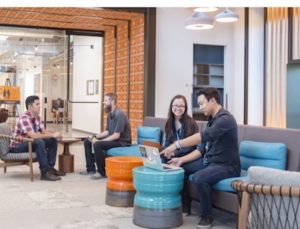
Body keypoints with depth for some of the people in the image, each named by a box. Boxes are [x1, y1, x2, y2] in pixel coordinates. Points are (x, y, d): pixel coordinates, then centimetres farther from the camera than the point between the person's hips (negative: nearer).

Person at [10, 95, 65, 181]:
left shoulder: (37, 117, 4)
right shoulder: (24, 118, -25)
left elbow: (43, 131, 6)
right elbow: (33, 135, -35)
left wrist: (55, 134, -15)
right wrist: (52, 135, -32)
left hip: (29, 142, 9)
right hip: (18, 146, -9)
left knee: (53, 141, -1)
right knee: (39, 142, -35)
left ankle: (50, 167, 2)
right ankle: (45, 172, -32)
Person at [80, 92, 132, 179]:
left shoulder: (119, 115, -21)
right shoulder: (109, 115, 9)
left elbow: (116, 135, -26)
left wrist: (99, 141, -23)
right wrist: (96, 136, -1)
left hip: (122, 142, -10)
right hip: (112, 139, 10)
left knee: (97, 145, -31)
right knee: (87, 141, 8)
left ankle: (102, 172, -15)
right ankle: (91, 169, 10)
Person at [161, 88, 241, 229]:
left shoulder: (225, 119, -19)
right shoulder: (212, 120, 11)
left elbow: (204, 136, -34)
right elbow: (202, 149, 12)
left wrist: (177, 144, -38)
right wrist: (182, 159, 0)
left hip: (227, 166, -10)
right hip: (209, 161, 10)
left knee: (198, 178, -34)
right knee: (180, 168, 5)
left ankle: (207, 216, -12)